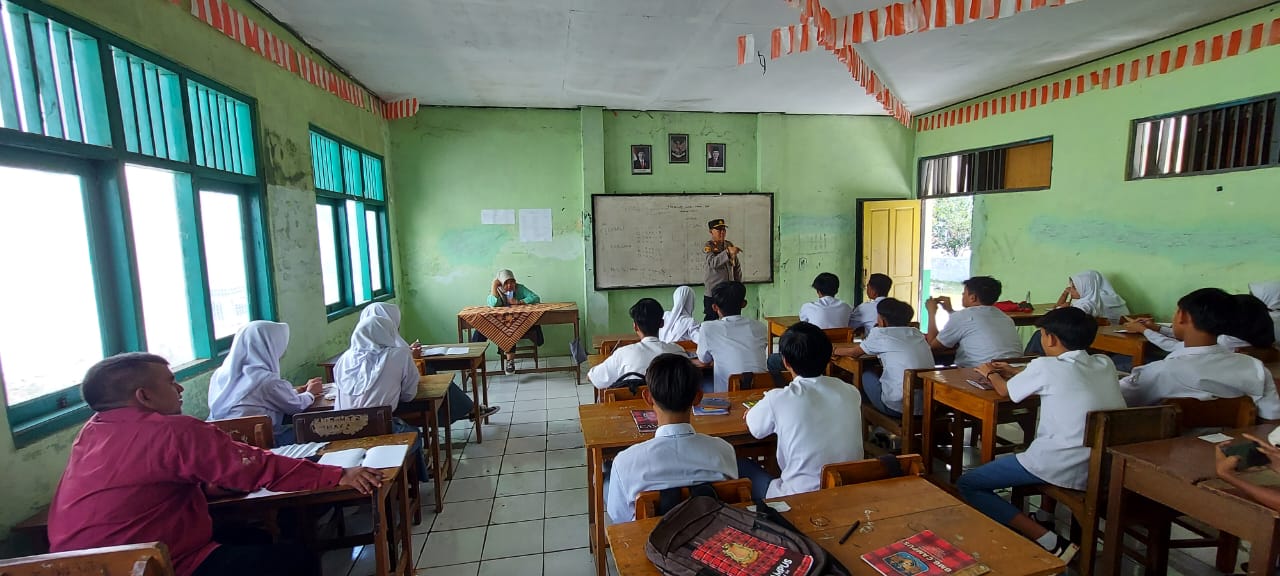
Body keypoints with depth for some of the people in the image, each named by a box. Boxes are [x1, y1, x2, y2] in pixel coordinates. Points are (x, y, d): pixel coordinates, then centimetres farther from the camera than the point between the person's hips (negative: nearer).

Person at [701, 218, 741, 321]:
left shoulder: (729, 244, 9)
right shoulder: (708, 246, -8)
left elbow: (737, 266, 17)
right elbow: (713, 263, -28)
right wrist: (728, 252, -39)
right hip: (713, 291, -5)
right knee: (710, 319, -1)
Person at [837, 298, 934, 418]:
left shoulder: (880, 334, -5)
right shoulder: (917, 333, 9)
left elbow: (854, 352, 12)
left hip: (898, 408, -6)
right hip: (927, 407, 6)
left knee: (866, 375, 18)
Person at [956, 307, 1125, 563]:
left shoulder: (1045, 366, -10)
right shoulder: (1105, 364, 7)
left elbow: (1006, 390, 8)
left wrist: (990, 373, 28)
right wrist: (1016, 372, 31)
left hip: (1062, 469, -8)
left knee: (966, 484, 1)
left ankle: (1049, 542, -10)